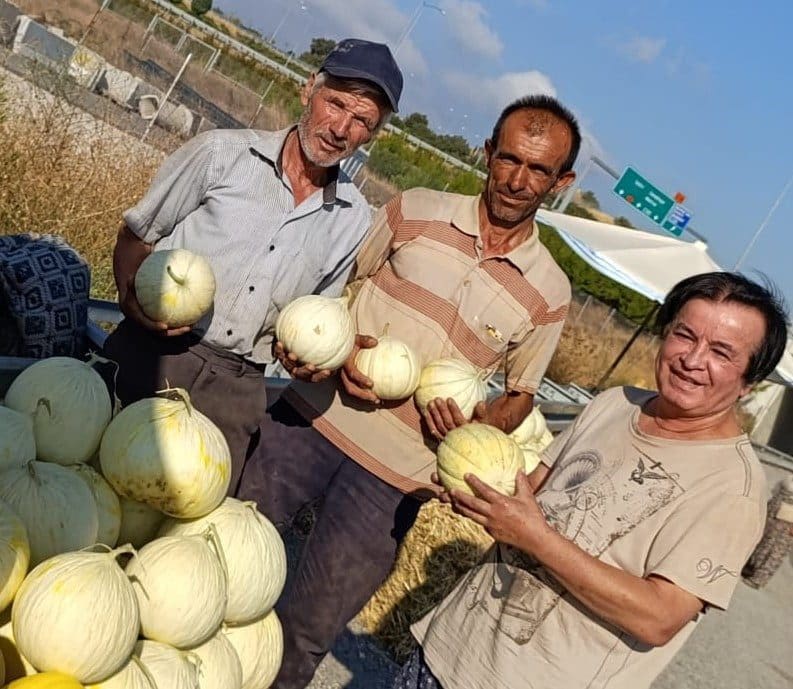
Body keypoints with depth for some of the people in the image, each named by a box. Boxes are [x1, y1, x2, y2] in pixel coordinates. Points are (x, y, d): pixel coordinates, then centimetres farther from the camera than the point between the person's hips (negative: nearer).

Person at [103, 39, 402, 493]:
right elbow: (137, 235, 4)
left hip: (235, 386, 2)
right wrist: (134, 298, -15)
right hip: (152, 353, -1)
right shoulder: (224, 153, -2)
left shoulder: (355, 219, 5)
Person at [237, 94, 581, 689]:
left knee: (307, 633, 7)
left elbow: (521, 394, 9)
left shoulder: (548, 294, -1)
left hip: (394, 476, -1)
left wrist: (478, 425, -12)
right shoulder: (416, 212, -1)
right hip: (314, 416, 2)